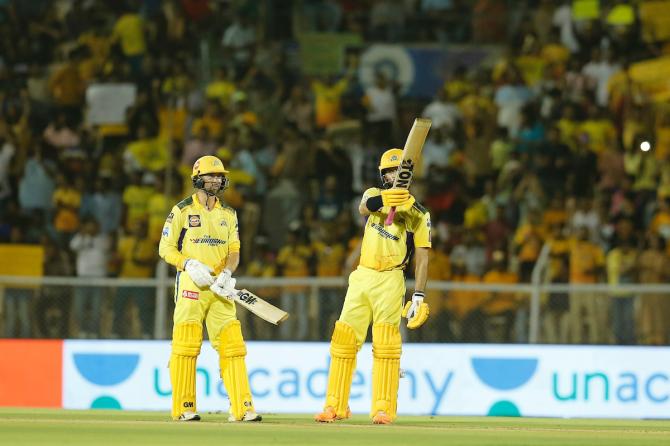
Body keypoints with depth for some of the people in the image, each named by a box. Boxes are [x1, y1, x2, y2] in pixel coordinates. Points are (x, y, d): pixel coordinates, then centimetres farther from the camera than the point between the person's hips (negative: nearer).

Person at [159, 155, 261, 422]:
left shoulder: (228, 215, 15)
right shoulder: (182, 211, 2)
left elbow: (234, 250, 10)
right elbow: (165, 249, 1)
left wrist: (227, 273, -10)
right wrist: (189, 264, -15)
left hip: (220, 288, 4)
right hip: (191, 283, -4)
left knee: (232, 345, -3)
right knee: (186, 345, -7)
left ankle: (241, 408, -5)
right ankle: (183, 408, -1)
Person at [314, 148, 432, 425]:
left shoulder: (417, 214, 3)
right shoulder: (374, 195, 10)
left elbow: (422, 257, -1)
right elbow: (364, 207, -15)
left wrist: (418, 296, -11)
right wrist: (383, 200, -39)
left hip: (390, 280, -4)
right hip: (362, 277, 4)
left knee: (385, 344, -12)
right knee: (344, 340, 2)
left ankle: (383, 409, -12)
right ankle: (335, 405, 7)